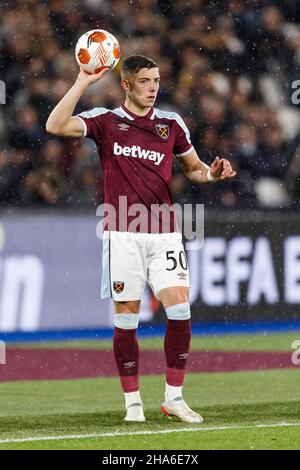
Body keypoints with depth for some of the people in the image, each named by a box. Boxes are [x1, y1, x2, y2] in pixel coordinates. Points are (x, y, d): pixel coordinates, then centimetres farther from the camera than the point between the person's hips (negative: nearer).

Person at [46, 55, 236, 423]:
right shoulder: (105, 121, 2)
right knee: (126, 317, -1)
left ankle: (174, 397, 1)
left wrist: (213, 173, 0)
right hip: (122, 234, -2)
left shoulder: (171, 123, 11)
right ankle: (133, 402, 8)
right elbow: (56, 126, -13)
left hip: (163, 233, 2)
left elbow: (192, 167, 23)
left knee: (179, 308, -9)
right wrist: (83, 82, -16)